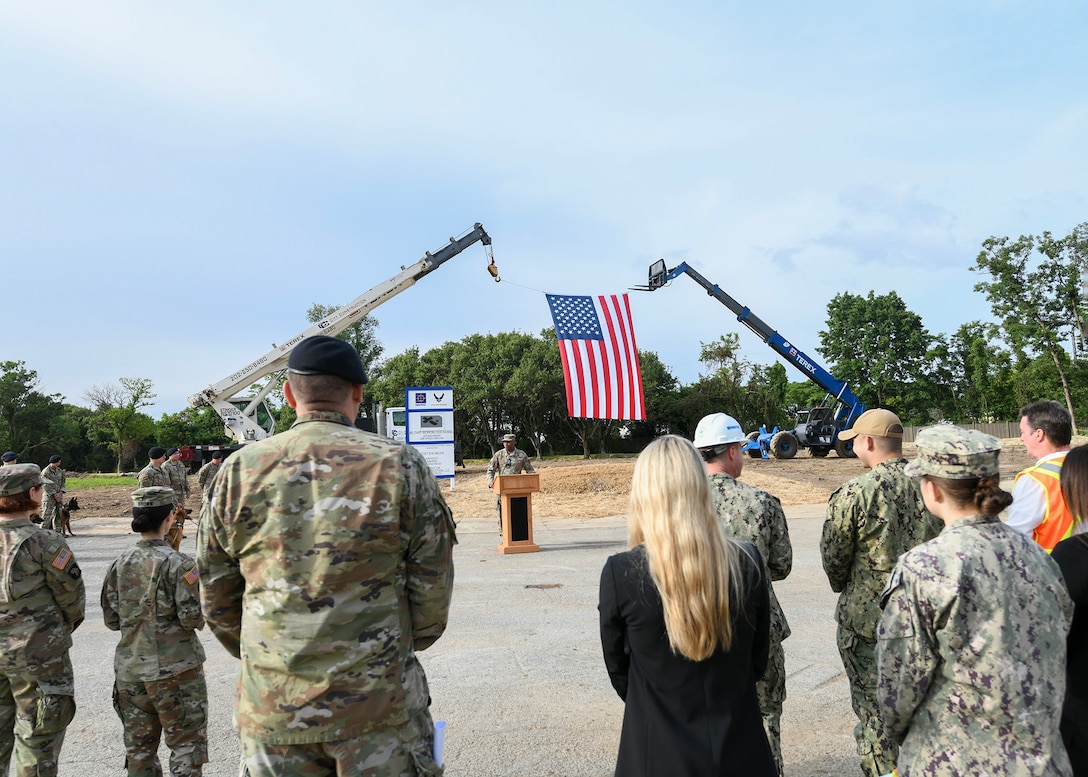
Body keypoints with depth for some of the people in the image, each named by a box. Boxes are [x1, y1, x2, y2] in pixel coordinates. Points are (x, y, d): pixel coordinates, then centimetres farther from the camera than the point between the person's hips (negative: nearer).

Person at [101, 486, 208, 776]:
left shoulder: (119, 564, -1)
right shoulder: (178, 564, -16)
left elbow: (111, 619, 5)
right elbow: (191, 618, -18)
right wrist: (199, 620, 4)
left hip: (130, 670, 5)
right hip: (175, 670, -5)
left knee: (139, 749, 18)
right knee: (187, 744, 7)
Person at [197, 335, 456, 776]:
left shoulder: (238, 472, -1)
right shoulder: (399, 465, -7)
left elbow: (216, 599, 6)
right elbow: (432, 586, -2)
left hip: (271, 710, 2)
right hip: (379, 704, -2)